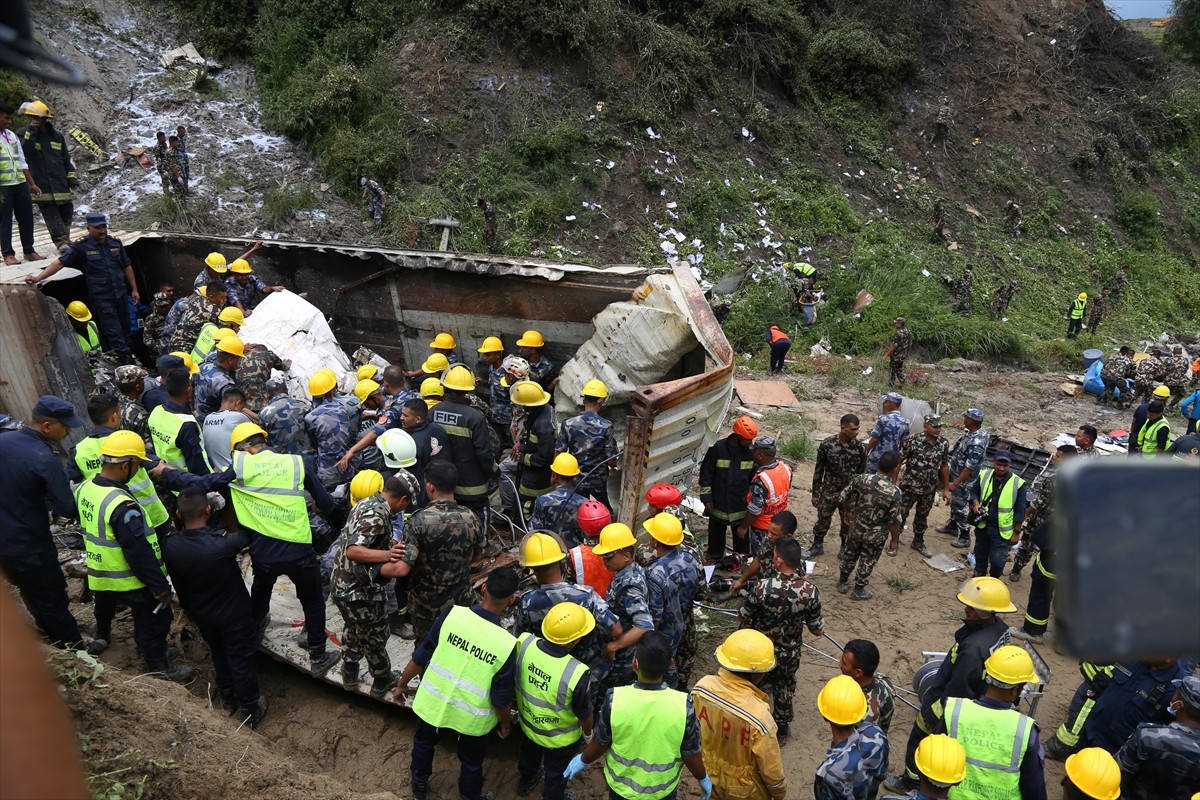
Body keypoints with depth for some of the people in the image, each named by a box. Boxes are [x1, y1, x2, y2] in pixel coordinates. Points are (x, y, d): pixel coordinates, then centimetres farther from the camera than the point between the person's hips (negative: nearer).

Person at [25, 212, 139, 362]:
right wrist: (38, 278, -21)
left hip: (121, 293, 5)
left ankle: (128, 355, 24)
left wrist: (134, 289, 13)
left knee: (125, 327, 11)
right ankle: (126, 360, -5)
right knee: (113, 332, -5)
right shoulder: (81, 247, -6)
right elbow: (60, 262, -11)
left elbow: (127, 266, 14)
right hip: (101, 298, -4)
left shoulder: (115, 243, 7)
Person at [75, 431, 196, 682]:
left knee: (143, 619, 29)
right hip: (132, 582, -9)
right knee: (155, 621, 13)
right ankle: (159, 668, 28)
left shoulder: (86, 488, -5)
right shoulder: (122, 506, -34)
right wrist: (160, 586, -19)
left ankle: (146, 650, 48)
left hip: (103, 576, 9)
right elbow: (140, 553, -28)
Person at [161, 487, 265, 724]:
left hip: (202, 614, 4)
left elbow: (178, 584, -5)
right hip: (233, 613, -4)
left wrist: (188, 607, 12)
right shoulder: (223, 542, -37)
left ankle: (228, 700, 47)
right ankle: (251, 709, 33)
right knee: (241, 660, 15)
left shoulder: (170, 546, -22)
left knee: (218, 654, 28)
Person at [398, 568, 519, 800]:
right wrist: (505, 723, 5)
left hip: (432, 700, 3)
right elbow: (501, 698, -16)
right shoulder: (507, 644, -27)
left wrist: (402, 684, 8)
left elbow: (421, 657, -11)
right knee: (471, 762, 28)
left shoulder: (452, 614, -23)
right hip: (472, 716, -2)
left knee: (424, 741, 34)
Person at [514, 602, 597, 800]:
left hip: (528, 722, 5)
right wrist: (588, 733, 1)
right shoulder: (576, 673, -40)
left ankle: (525, 783, 64)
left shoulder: (523, 643, -30)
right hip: (560, 736, -5)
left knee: (529, 755, 36)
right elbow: (584, 713, -21)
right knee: (556, 773, 27)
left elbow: (513, 678, -7)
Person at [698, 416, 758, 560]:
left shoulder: (751, 451, -8)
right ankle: (714, 554, 41)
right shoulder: (718, 448, -16)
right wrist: (706, 496, -8)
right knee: (716, 529, 19)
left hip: (741, 503, 1)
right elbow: (706, 473, -9)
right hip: (718, 501, -1)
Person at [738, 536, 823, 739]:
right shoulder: (811, 592, -25)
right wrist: (821, 622, 12)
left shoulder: (763, 587, -33)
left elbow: (742, 618, -18)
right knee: (785, 690, 29)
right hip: (789, 655, 2)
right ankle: (782, 728, 48)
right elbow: (817, 630, -12)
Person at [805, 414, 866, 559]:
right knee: (823, 520, 18)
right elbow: (818, 470, -6)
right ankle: (817, 546, 41)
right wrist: (815, 493, -3)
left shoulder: (860, 448, -12)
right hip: (828, 492, -1)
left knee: (847, 524, 17)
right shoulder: (826, 444, -16)